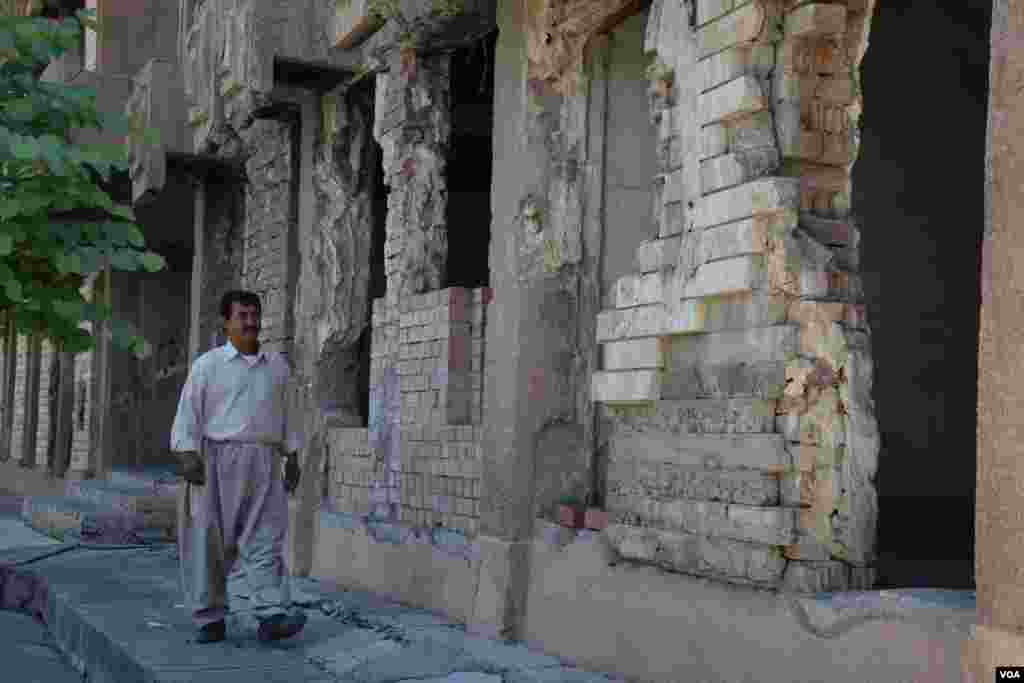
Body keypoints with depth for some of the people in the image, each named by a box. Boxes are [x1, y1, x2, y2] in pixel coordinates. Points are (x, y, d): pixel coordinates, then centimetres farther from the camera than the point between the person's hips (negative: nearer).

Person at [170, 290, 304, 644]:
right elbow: (189, 412, -2)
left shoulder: (277, 365, 14)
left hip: (263, 465, 2)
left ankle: (272, 615, -15)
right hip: (217, 461, -2)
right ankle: (210, 619, 8)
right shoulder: (208, 364, 3)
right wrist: (188, 454, -15)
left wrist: (292, 457, 14)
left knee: (265, 540, -7)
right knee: (210, 542, 1)